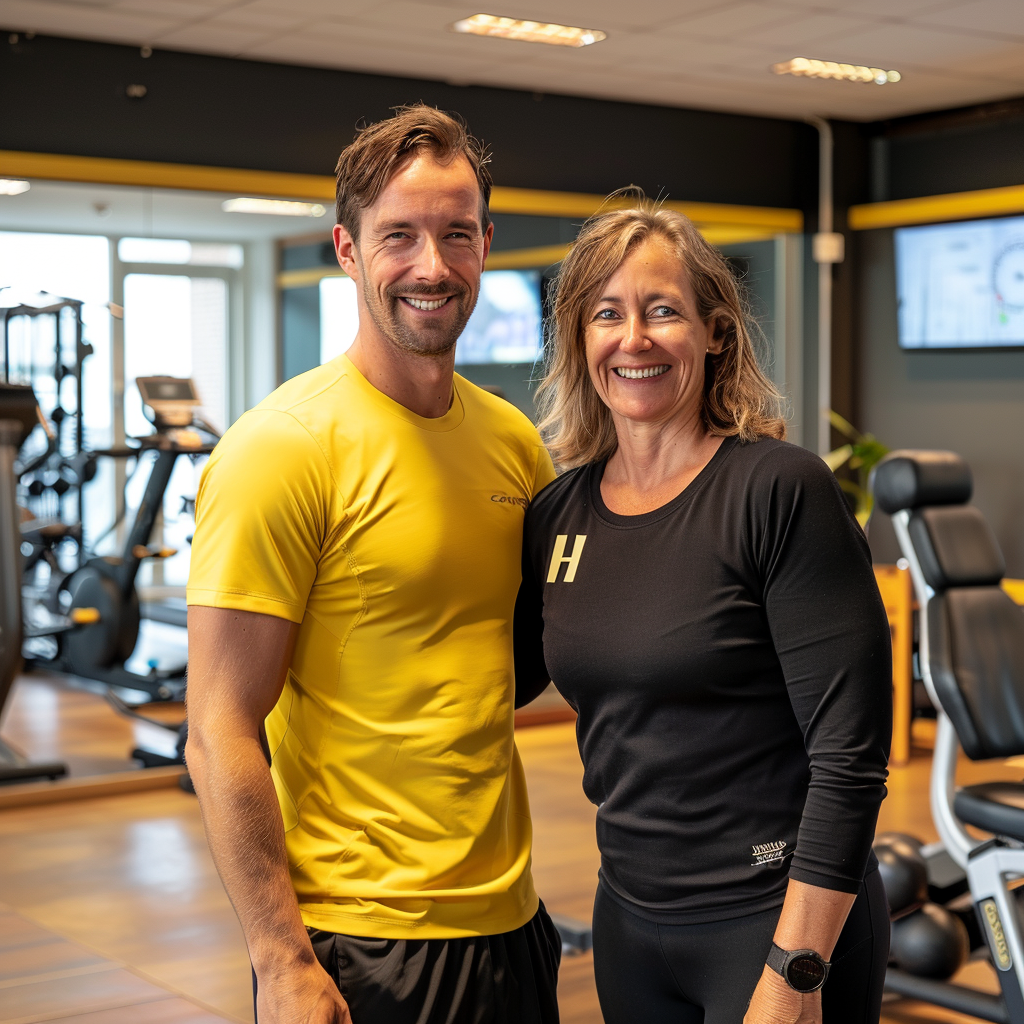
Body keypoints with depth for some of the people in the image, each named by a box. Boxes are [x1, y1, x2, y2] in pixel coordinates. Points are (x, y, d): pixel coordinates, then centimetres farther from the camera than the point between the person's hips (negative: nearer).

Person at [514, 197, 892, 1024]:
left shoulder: (780, 490, -14)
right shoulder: (559, 513, 2)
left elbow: (849, 758, -17)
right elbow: (503, 678, 14)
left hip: (777, 921, -5)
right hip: (630, 918, 6)